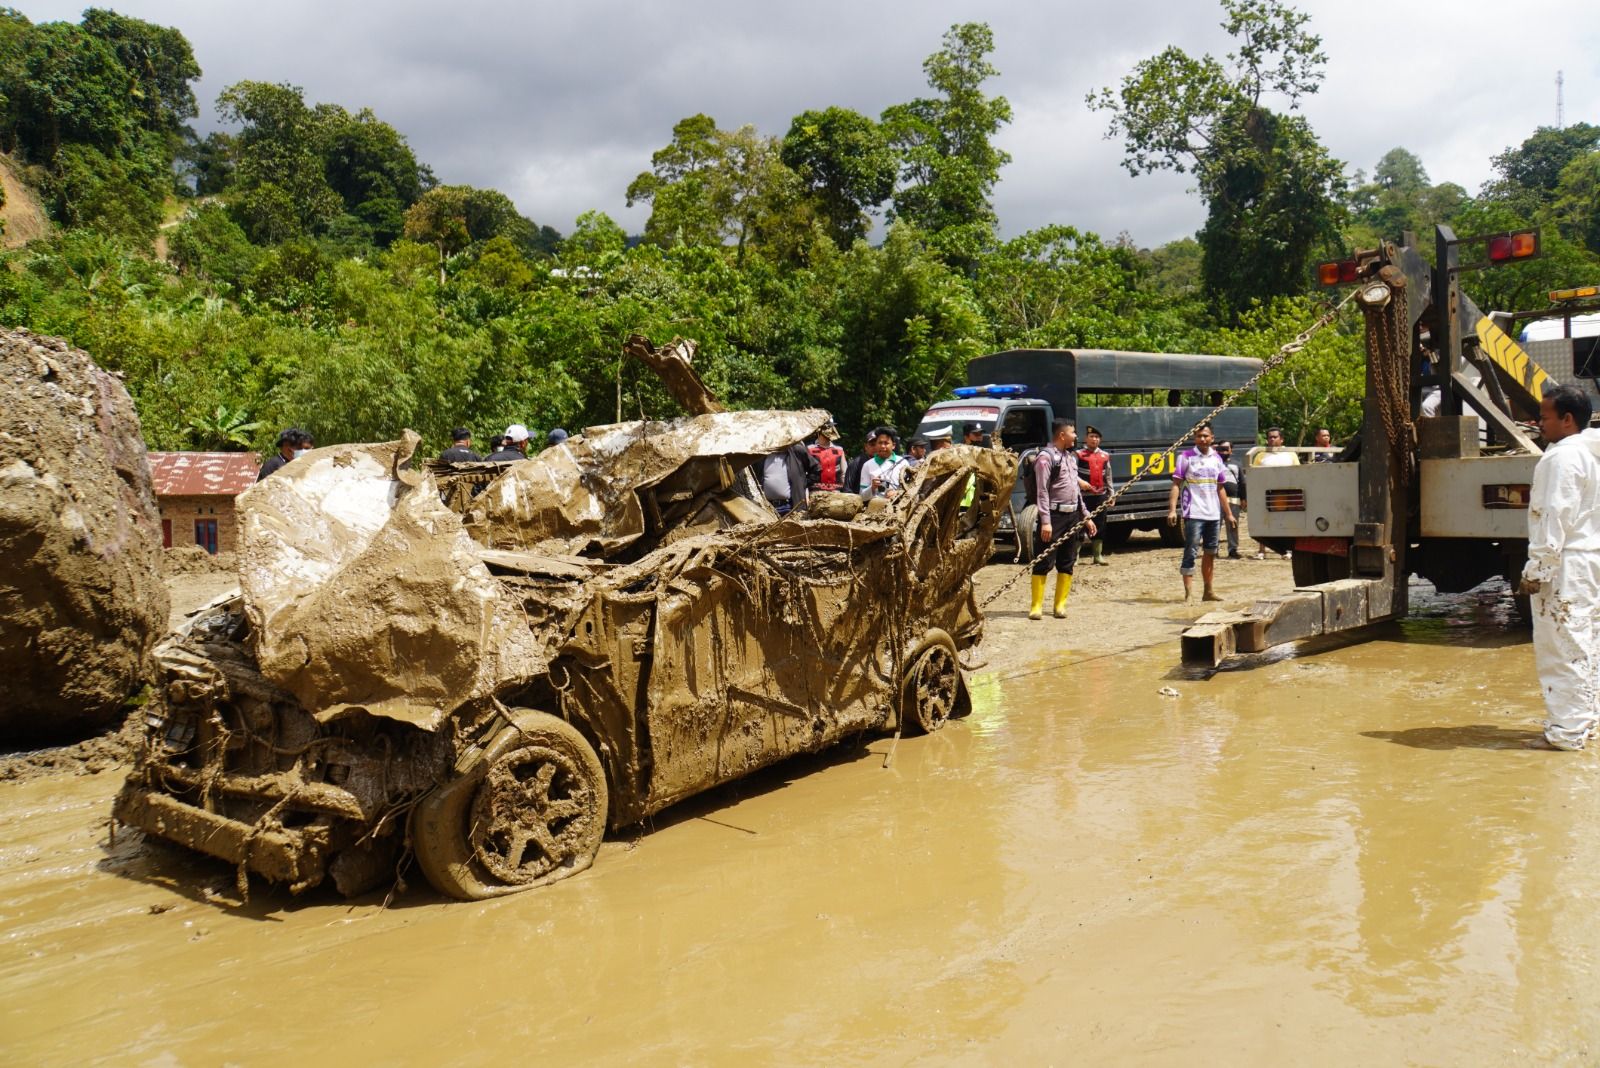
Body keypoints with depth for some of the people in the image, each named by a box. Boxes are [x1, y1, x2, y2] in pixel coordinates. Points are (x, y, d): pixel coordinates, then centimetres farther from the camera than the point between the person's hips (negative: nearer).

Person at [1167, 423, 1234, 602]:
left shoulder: (1217, 459, 11)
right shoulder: (1186, 458, -3)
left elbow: (1220, 489, 17)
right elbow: (1176, 485, -7)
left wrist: (1228, 513, 16)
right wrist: (1172, 509, -18)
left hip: (1213, 514, 6)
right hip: (1193, 514, -5)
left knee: (1210, 553, 12)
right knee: (1191, 553, -8)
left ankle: (1208, 591, 21)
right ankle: (1188, 593, -8)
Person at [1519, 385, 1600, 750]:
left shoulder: (1563, 456, -14)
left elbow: (1555, 518, -19)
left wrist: (1536, 569, -17)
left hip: (1566, 568, -10)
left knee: (1562, 650, -7)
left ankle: (1565, 732, -5)